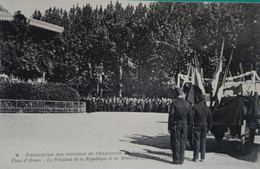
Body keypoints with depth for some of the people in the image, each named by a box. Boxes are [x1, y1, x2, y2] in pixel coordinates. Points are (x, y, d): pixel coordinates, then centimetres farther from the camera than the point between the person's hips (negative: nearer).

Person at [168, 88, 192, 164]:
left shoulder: (174, 103, -8)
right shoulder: (187, 104, 4)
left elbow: (171, 115, -10)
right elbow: (190, 116, 5)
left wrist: (169, 127, -6)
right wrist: (187, 125, 14)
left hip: (176, 125, -4)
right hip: (184, 125, 4)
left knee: (175, 142, 2)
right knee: (182, 143, 9)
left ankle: (176, 159, 2)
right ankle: (181, 160, 11)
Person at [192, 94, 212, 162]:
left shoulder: (195, 107, -6)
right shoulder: (207, 108, 5)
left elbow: (192, 117, -9)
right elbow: (210, 119, 7)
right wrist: (209, 128, 13)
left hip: (197, 126, -3)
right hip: (205, 126, 3)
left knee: (196, 142, 0)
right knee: (203, 142, 7)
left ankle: (196, 157, 0)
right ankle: (202, 158, 8)